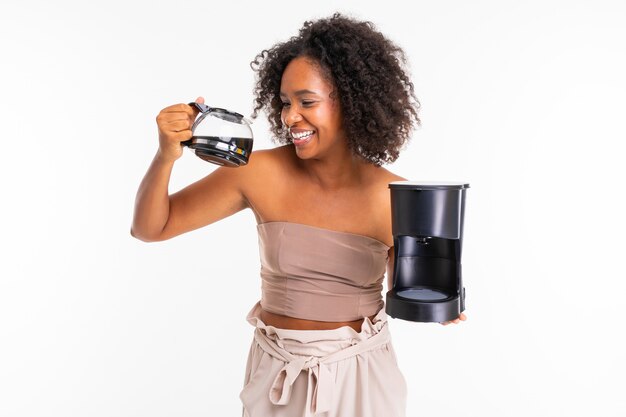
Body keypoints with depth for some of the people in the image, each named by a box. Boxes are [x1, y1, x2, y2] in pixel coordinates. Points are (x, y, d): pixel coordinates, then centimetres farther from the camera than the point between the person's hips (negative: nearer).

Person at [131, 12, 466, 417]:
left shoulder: (395, 197, -15)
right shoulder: (260, 172, -15)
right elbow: (150, 227, -10)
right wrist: (165, 157, -28)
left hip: (361, 374, 0)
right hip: (277, 373, 1)